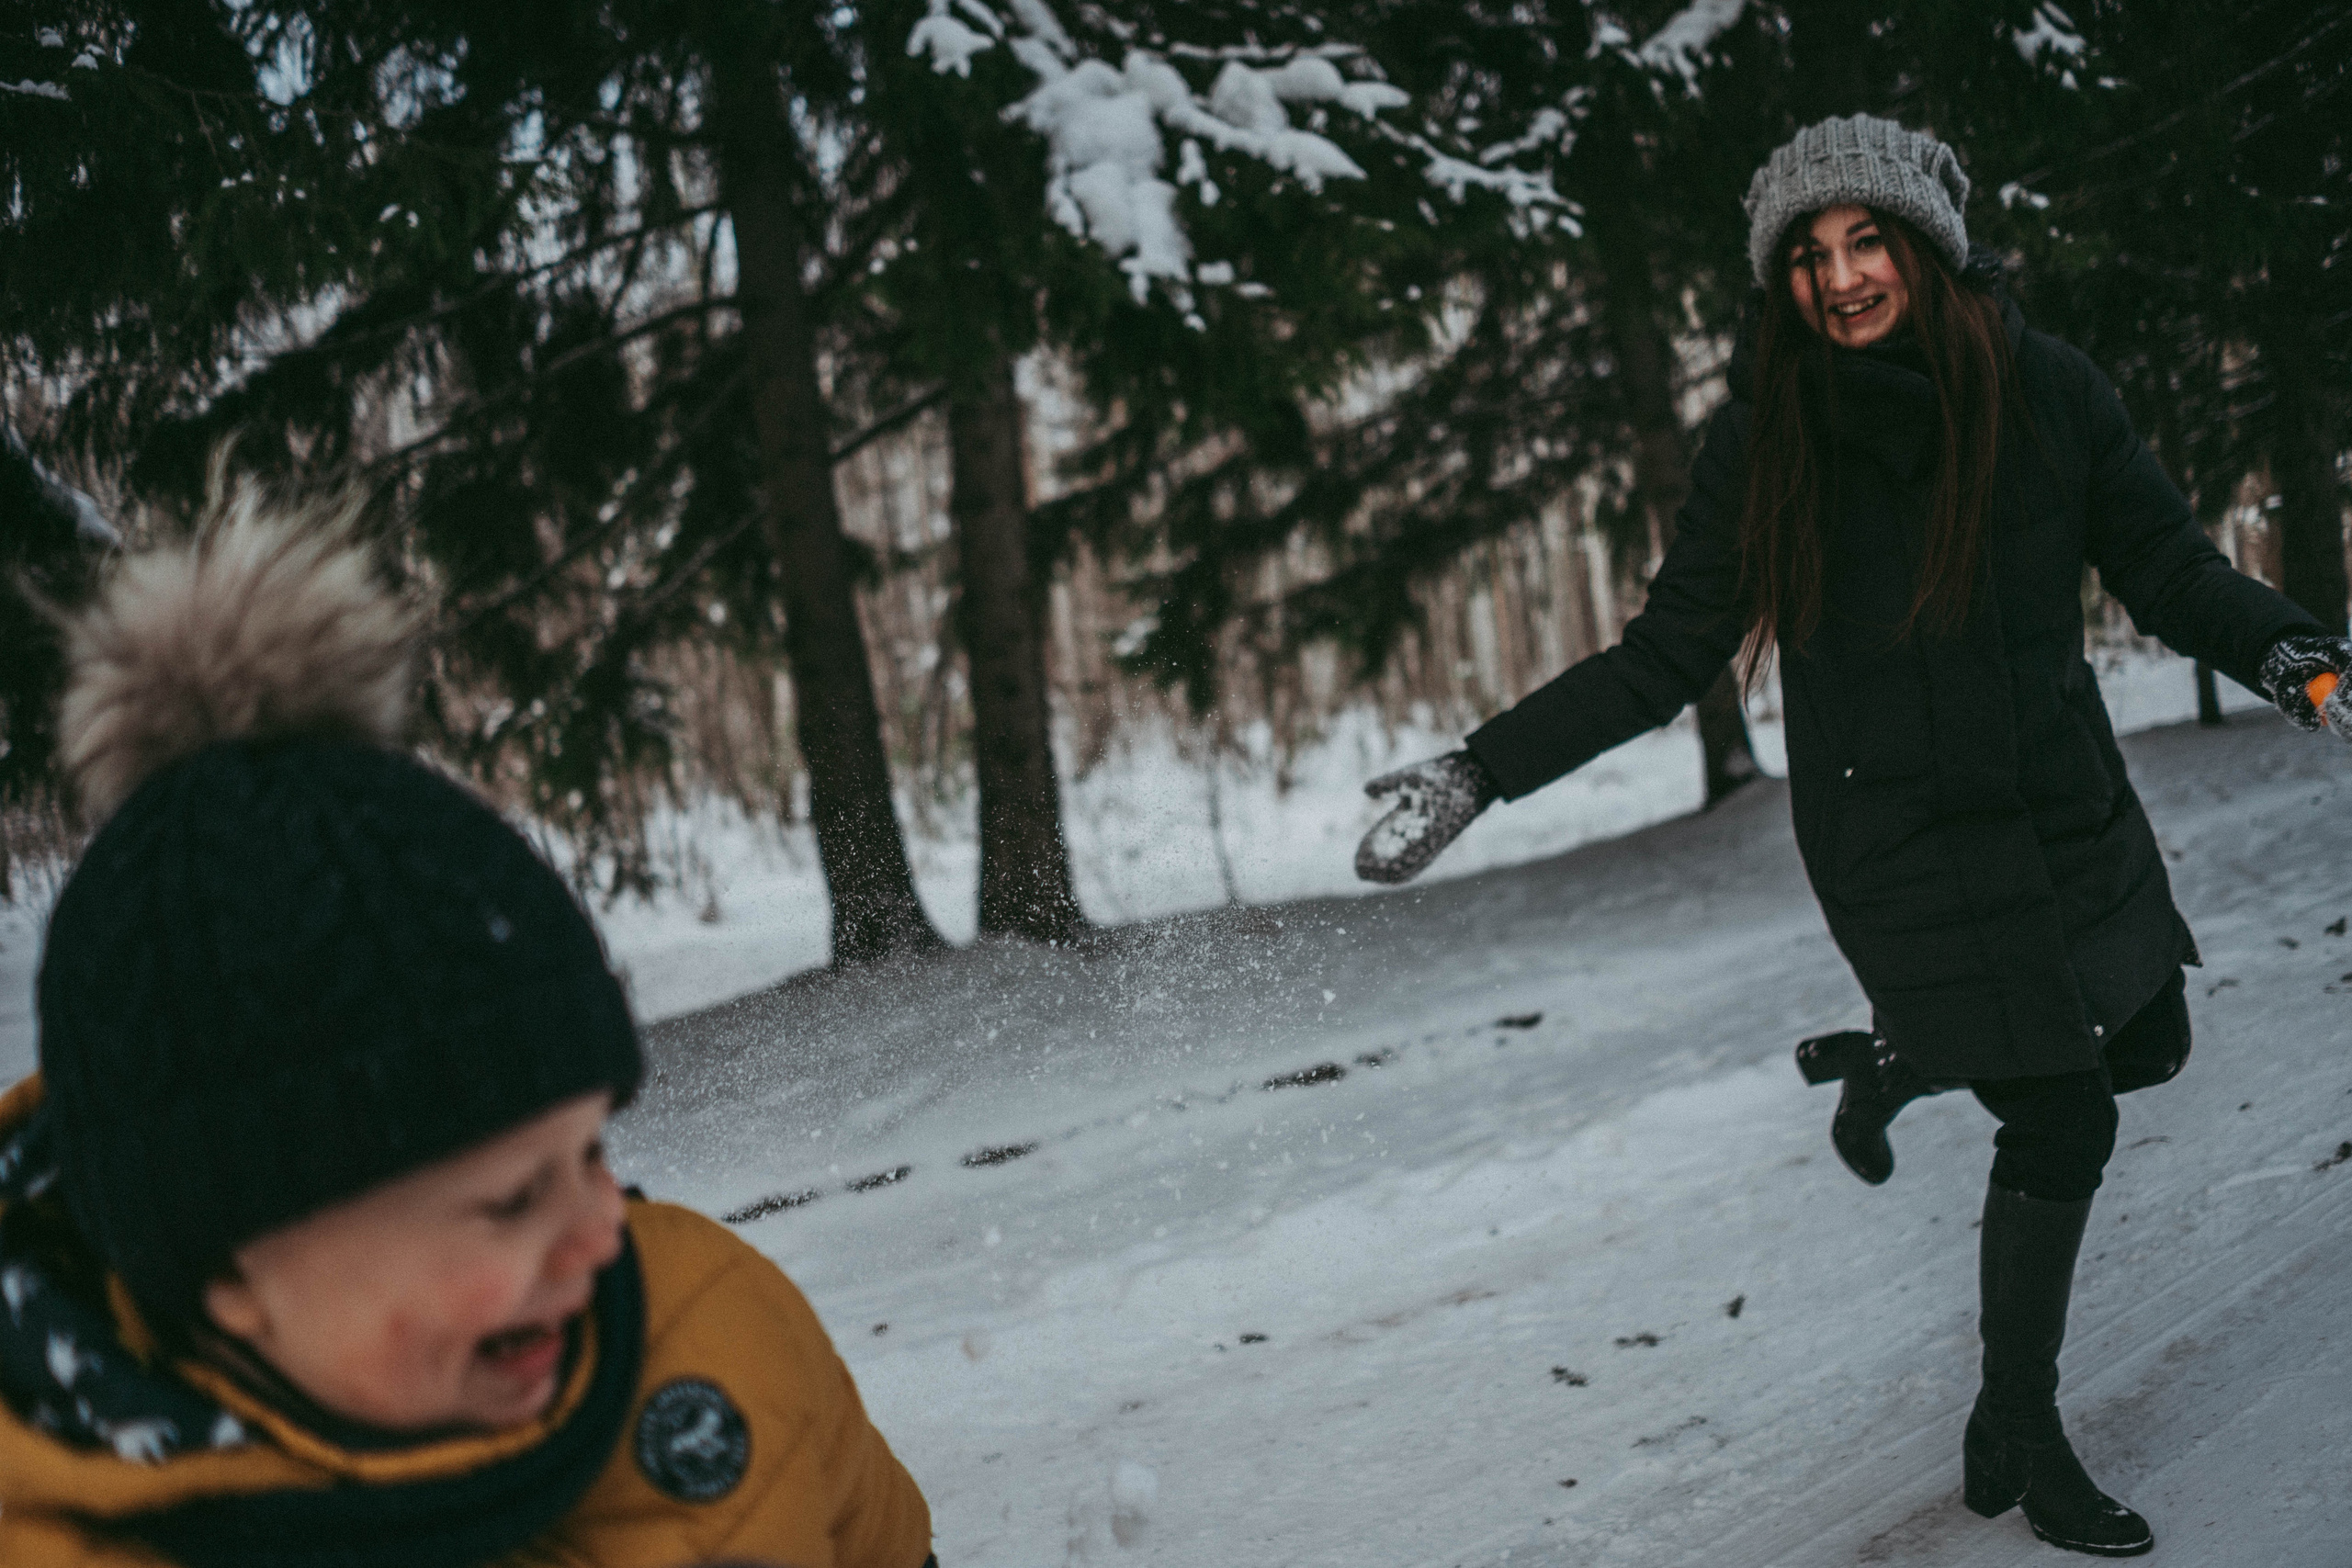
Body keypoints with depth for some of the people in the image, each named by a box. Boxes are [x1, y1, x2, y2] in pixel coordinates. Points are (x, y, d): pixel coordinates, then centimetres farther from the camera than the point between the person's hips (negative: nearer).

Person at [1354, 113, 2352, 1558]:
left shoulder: (2043, 390, -8)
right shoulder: (1765, 440, -11)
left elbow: (2169, 567, -4)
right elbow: (1668, 659, -6)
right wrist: (1483, 772, -13)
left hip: (2067, 805, 4)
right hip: (1899, 838, -4)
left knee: (2145, 1049, 18)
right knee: (2062, 1127, -2)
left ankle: (1887, 1066, 43)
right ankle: (2019, 1435, 19)